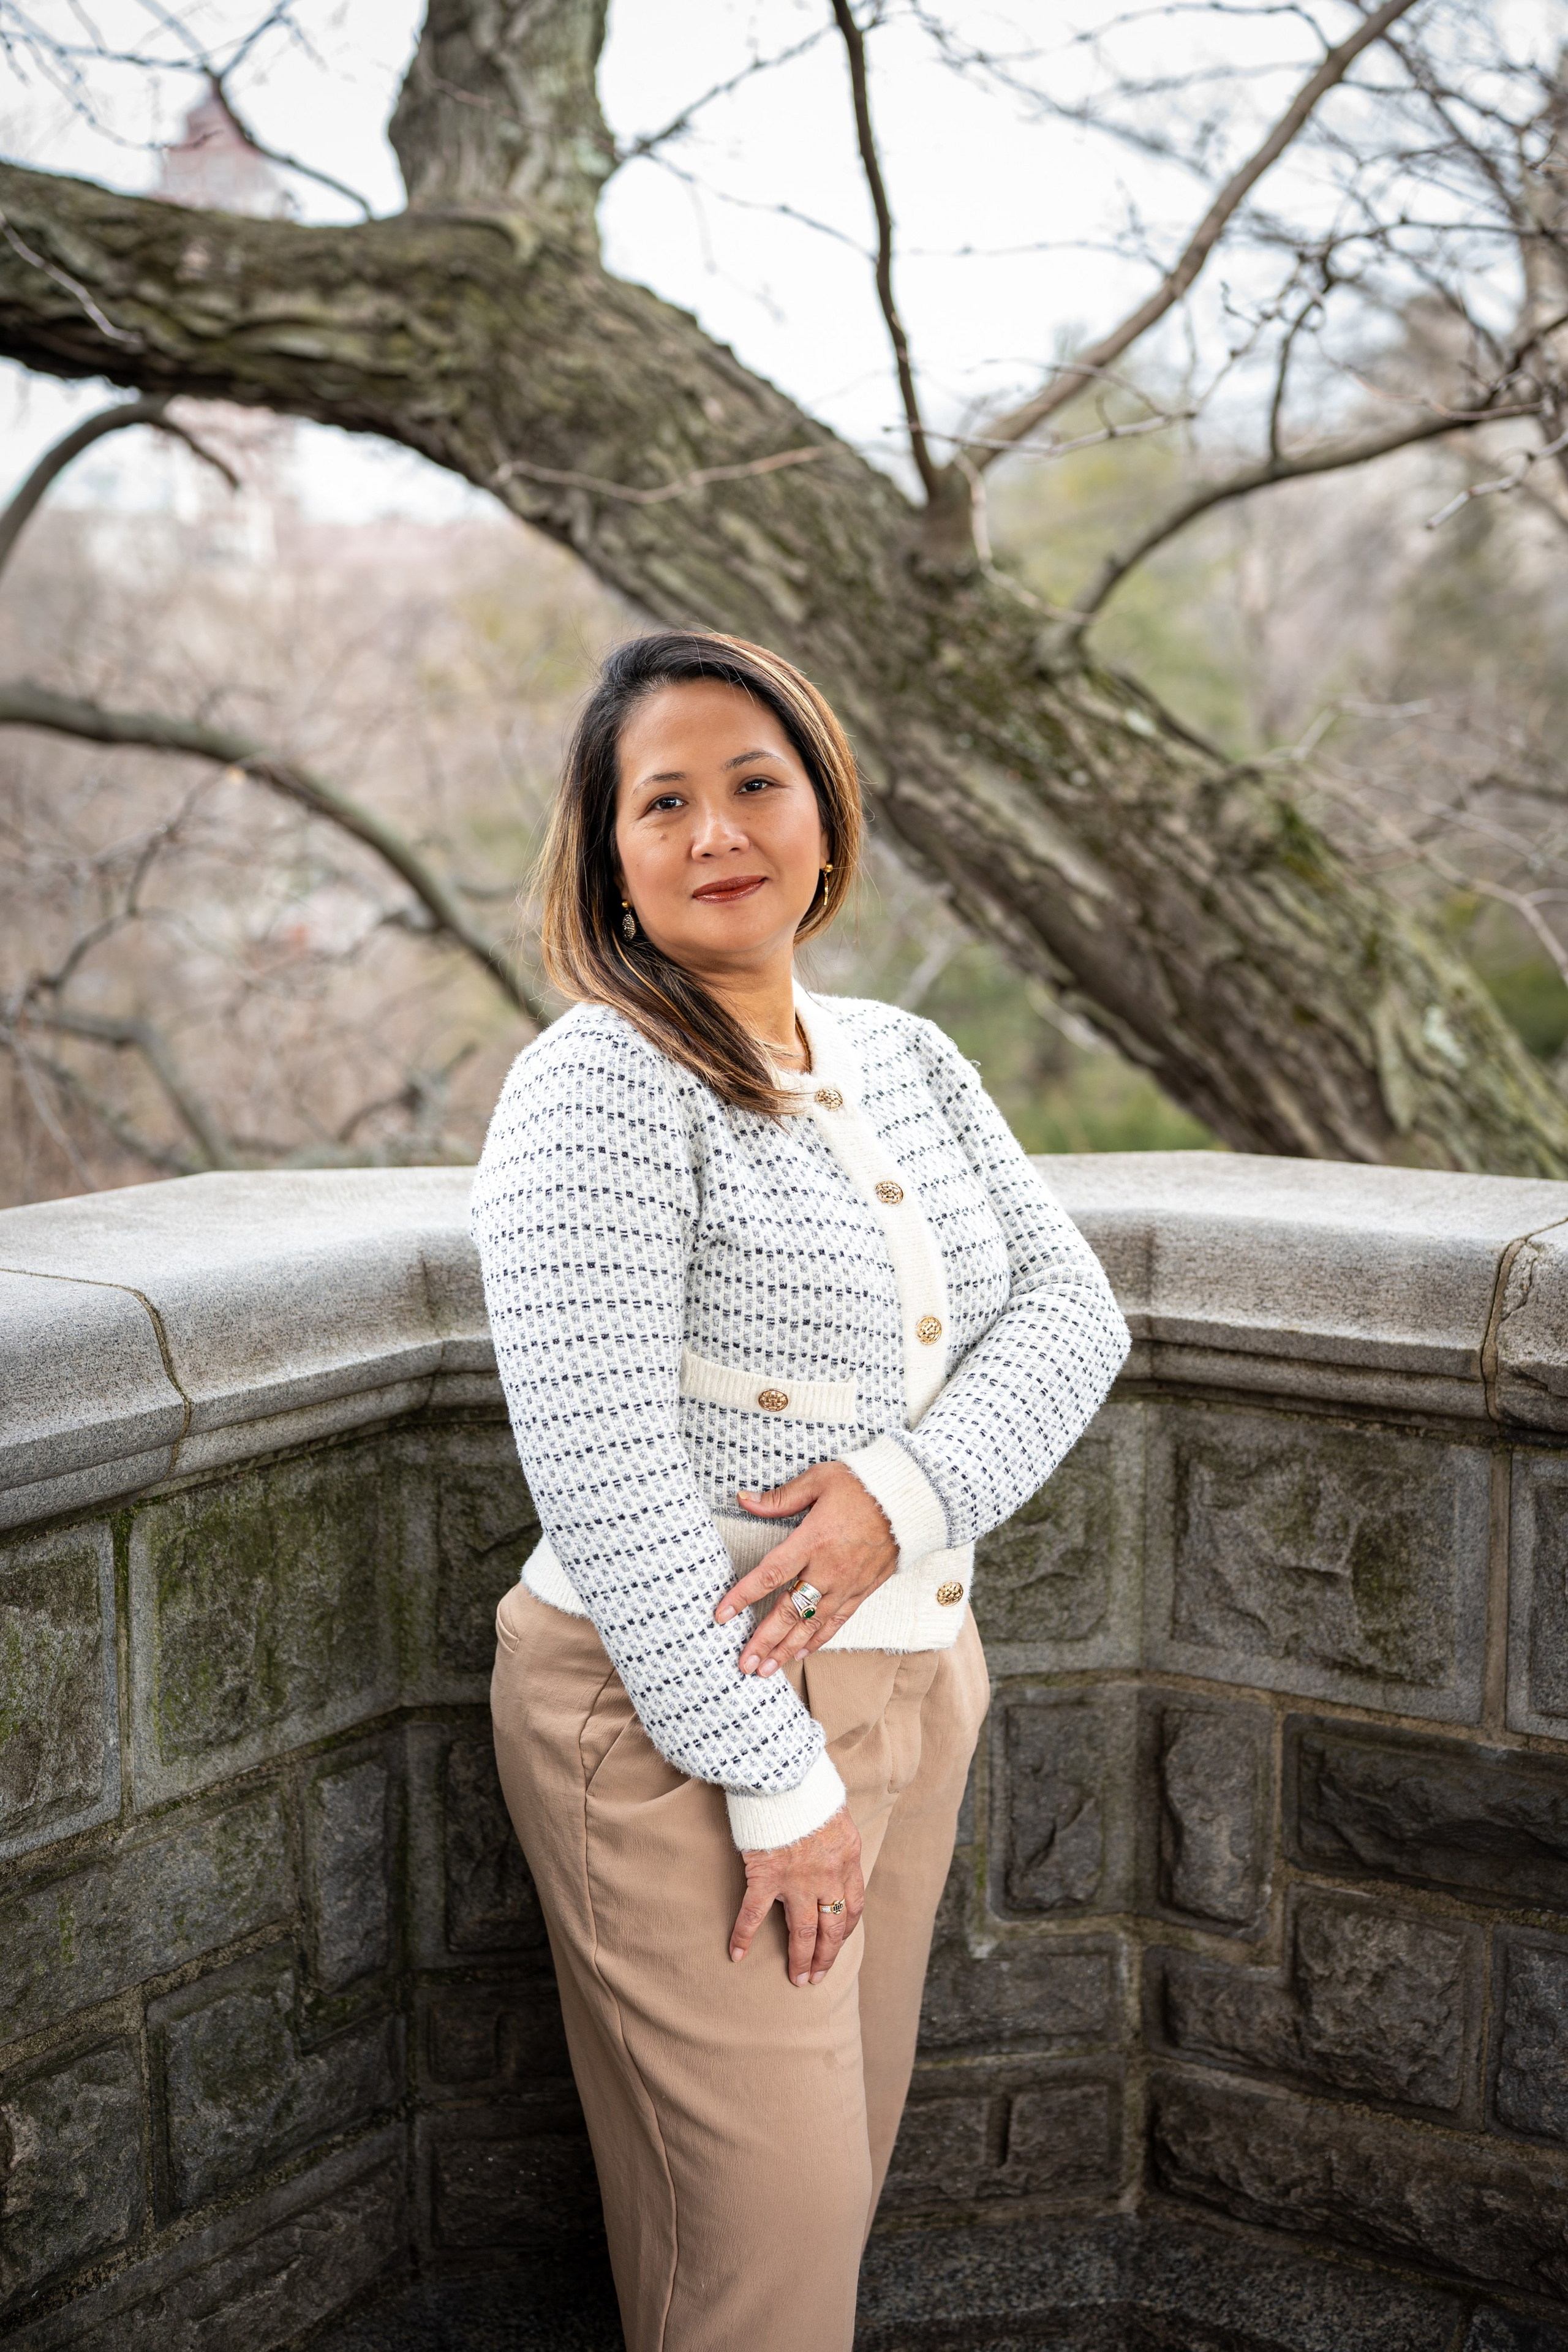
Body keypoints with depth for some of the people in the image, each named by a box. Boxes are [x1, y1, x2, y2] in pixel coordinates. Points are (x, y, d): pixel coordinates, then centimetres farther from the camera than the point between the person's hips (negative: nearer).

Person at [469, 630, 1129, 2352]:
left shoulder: (905, 1060, 9)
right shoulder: (600, 1084, -15)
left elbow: (1069, 1308, 2)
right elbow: (601, 1475, -21)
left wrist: (903, 1490, -17)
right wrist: (775, 1779, -18)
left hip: (913, 1675, 7)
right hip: (680, 1709, -6)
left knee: (842, 2163, 18)